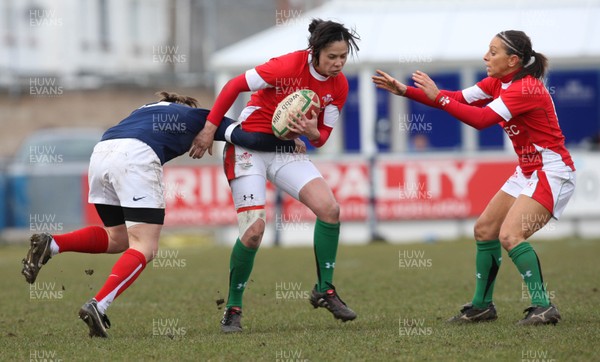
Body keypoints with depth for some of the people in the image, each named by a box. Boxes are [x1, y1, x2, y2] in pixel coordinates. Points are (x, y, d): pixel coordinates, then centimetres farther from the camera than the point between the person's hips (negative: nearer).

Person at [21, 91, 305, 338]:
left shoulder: (148, 109, 40)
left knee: (117, 238, 22)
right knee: (144, 247, -2)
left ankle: (51, 245, 1)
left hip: (101, 152, 6)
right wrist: (290, 145, 28)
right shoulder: (199, 117, 24)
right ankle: (97, 306, -22)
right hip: (137, 156, -6)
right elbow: (248, 138, 17)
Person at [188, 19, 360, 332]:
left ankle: (324, 291, 2)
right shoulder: (288, 66, -23)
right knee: (254, 229, -16)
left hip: (286, 149, 6)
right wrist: (210, 128, -14)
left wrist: (311, 132, -21)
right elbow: (235, 85, -15)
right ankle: (233, 309, 2)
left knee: (329, 208, -13)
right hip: (248, 147, -6)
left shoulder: (338, 86, -4)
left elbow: (322, 138, 3)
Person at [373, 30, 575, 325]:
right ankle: (482, 306, 22)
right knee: (484, 229, 11)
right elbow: (458, 99, 6)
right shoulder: (498, 83, 6)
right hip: (528, 171, 10)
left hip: (551, 172, -10)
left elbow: (481, 119, -31)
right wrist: (405, 91, 0)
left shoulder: (526, 89, -23)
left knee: (509, 235, -22)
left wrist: (438, 97, -26)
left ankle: (543, 307, -16)